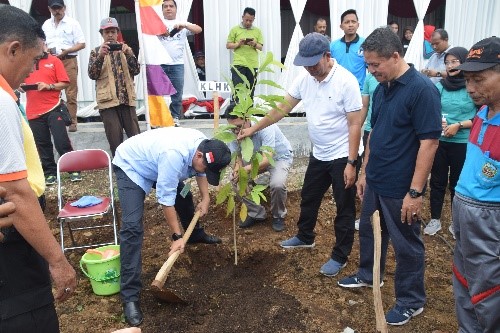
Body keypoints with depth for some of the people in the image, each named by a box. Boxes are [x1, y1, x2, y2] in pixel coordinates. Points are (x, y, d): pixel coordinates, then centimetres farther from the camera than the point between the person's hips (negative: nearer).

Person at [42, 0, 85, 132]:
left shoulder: (72, 23, 1)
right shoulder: (46, 25, 14)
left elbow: (81, 44, -3)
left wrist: (66, 51, -15)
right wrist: (46, 50, -4)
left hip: (68, 61, -4)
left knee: (71, 93, -4)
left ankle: (72, 122, 1)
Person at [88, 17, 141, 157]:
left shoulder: (125, 49, 14)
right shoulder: (96, 51, 9)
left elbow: (136, 70, 3)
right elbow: (92, 75, -3)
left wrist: (129, 54, -14)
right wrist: (100, 56, -17)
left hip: (127, 98, 2)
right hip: (108, 100, -1)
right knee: (115, 140, -1)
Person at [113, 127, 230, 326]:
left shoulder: (203, 145, -16)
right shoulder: (174, 155, -41)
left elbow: (200, 171, 7)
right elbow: (166, 199, -33)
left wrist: (205, 198, -2)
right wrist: (177, 236, -26)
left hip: (151, 162, 9)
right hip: (130, 166, -8)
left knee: (183, 194, 21)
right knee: (133, 226, -19)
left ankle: (195, 234, 49)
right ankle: (130, 295, -16)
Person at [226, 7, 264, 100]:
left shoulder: (257, 31, 11)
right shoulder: (235, 29, 6)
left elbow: (261, 47, 10)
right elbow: (228, 45, 5)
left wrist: (255, 44, -12)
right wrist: (238, 44, -13)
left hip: (253, 65, 2)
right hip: (238, 64, -2)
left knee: (250, 90, 7)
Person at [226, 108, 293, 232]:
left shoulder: (264, 127, -36)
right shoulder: (233, 133, -20)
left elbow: (267, 159, -42)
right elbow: (236, 156, -16)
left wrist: (247, 169, -56)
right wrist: (237, 168, -40)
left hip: (280, 156, -5)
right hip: (256, 157, 5)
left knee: (277, 184, -31)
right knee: (237, 180, -14)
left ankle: (278, 216, 0)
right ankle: (256, 213, 6)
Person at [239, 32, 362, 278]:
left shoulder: (346, 81, -21)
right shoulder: (305, 78, -1)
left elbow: (355, 124, -20)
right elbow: (282, 109, 6)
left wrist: (351, 163, -21)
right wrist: (253, 128, 5)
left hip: (342, 156, -7)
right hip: (319, 154, 7)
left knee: (345, 209, 6)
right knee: (308, 198, 22)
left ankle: (339, 257, 22)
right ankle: (305, 237, 45)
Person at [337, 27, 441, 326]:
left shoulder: (422, 89, -19)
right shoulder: (381, 90, 6)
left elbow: (429, 142, -21)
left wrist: (415, 191, -22)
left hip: (401, 188, -8)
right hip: (375, 182, 8)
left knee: (407, 245, 9)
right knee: (369, 231, 23)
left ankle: (412, 301, 28)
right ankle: (368, 275, 46)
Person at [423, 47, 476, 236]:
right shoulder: (440, 86, 1)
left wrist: (458, 125, -16)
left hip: (463, 144, -3)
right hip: (439, 141, 3)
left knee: (457, 183, 11)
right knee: (437, 181, 10)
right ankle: (435, 219, 24)